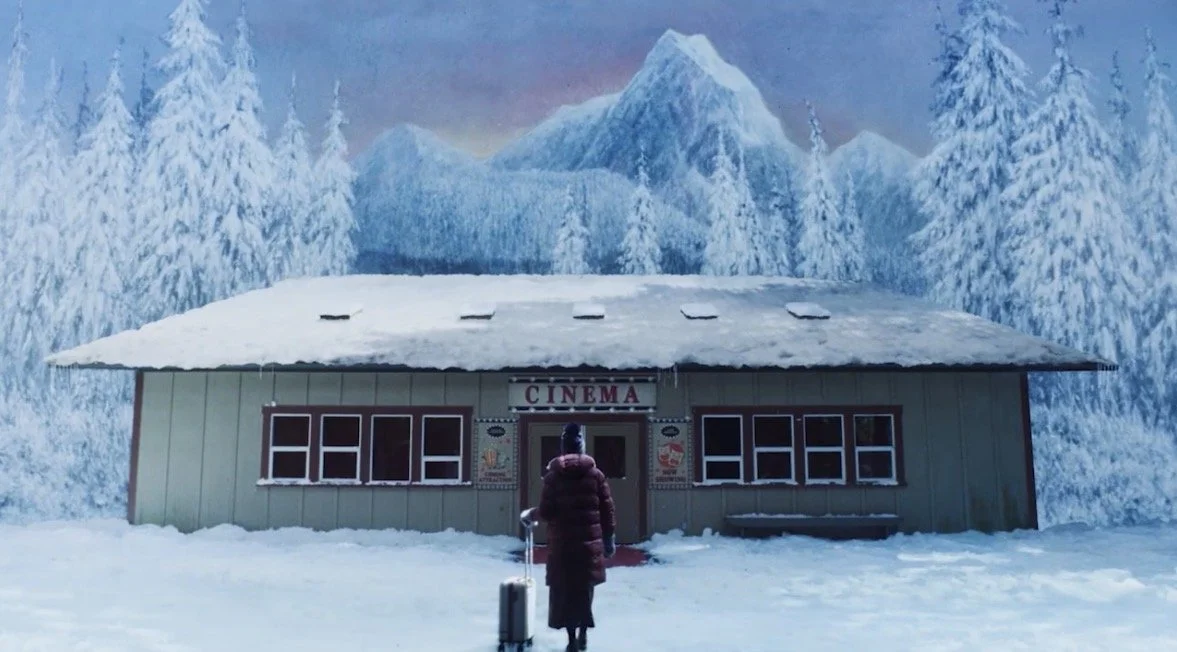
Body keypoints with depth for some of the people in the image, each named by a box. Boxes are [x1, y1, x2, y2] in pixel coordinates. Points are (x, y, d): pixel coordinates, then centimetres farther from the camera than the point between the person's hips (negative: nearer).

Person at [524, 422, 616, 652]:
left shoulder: (553, 476, -4)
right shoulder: (595, 474, 2)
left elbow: (547, 512, -7)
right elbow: (608, 510, 2)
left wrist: (533, 513, 14)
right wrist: (609, 539, 11)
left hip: (562, 543, -2)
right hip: (590, 543, 2)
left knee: (565, 589, 7)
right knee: (585, 588, 16)